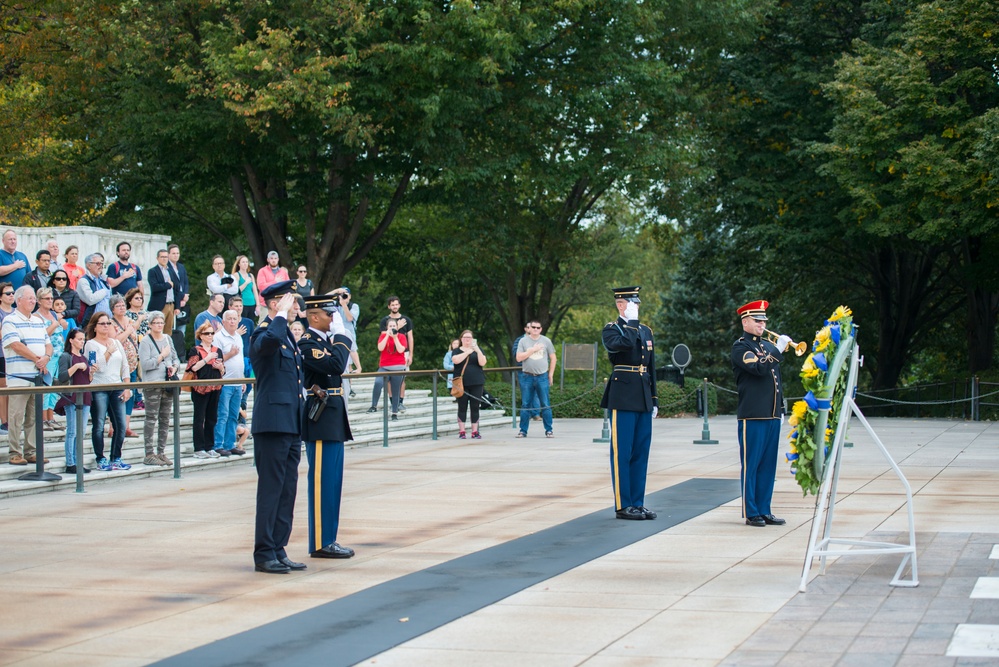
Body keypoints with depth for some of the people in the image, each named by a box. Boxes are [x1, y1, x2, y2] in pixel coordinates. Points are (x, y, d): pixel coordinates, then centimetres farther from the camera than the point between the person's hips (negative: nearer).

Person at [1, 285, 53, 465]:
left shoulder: (38, 321, 18)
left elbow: (48, 344, 18)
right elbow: (16, 345, -13)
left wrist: (46, 357, -4)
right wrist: (37, 359, -10)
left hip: (38, 376, 7)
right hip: (19, 377, -6)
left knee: (34, 417, 7)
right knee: (16, 416, -5)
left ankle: (31, 452, 11)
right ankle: (15, 454, -2)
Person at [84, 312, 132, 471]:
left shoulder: (116, 343, 14)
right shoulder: (91, 344, -1)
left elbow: (125, 366, 14)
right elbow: (97, 366, -13)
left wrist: (127, 388, 6)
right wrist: (108, 352, -11)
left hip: (117, 389, 5)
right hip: (99, 390, -5)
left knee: (121, 425, -1)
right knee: (99, 426, -4)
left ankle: (116, 458, 9)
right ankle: (101, 459, 4)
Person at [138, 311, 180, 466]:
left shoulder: (167, 339, 14)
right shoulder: (146, 341, -6)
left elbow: (175, 358, 19)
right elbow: (145, 364, -15)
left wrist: (174, 367, -2)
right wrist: (162, 356, -11)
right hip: (153, 384, -7)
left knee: (165, 419, 9)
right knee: (151, 419, -7)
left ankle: (161, 452, 15)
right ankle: (149, 455, -5)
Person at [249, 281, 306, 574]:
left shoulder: (288, 335, 19)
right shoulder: (263, 334, -10)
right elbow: (271, 339, -36)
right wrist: (281, 315, -21)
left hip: (292, 425, 9)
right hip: (272, 423, -9)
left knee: (287, 490, 10)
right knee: (271, 489, -5)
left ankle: (278, 550, 15)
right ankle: (264, 554, -1)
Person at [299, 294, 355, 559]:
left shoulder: (326, 340, 16)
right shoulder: (308, 343, -13)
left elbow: (340, 367, 16)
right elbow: (336, 365, -25)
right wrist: (341, 334, -16)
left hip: (333, 418, 10)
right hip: (321, 418, -10)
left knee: (331, 480, 12)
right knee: (322, 479, -6)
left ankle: (327, 540, 17)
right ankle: (320, 543, -2)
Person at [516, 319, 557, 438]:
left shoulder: (546, 341, 6)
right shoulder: (523, 341, 5)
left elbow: (553, 358, 11)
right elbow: (519, 358, -3)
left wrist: (551, 374, 8)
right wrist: (532, 350, -10)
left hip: (542, 376, 0)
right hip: (527, 377, 0)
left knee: (546, 405, -1)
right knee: (525, 405, 3)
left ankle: (548, 430, 4)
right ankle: (523, 431, 8)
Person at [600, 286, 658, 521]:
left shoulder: (646, 331, 17)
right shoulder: (611, 329, -2)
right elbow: (624, 344, -25)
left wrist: (654, 400, 16)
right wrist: (631, 322, -13)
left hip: (643, 399, 6)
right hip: (623, 398, -6)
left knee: (641, 453, 8)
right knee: (622, 453, -3)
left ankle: (637, 503, 14)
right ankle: (623, 506, 1)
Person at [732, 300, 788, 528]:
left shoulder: (767, 346, 19)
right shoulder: (740, 347, -5)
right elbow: (759, 368, -22)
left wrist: (781, 409, 20)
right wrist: (778, 350, -18)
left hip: (772, 415, 7)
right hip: (752, 416, -7)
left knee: (768, 465, 8)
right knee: (750, 465, -3)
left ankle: (764, 511, 13)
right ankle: (751, 513, 0)